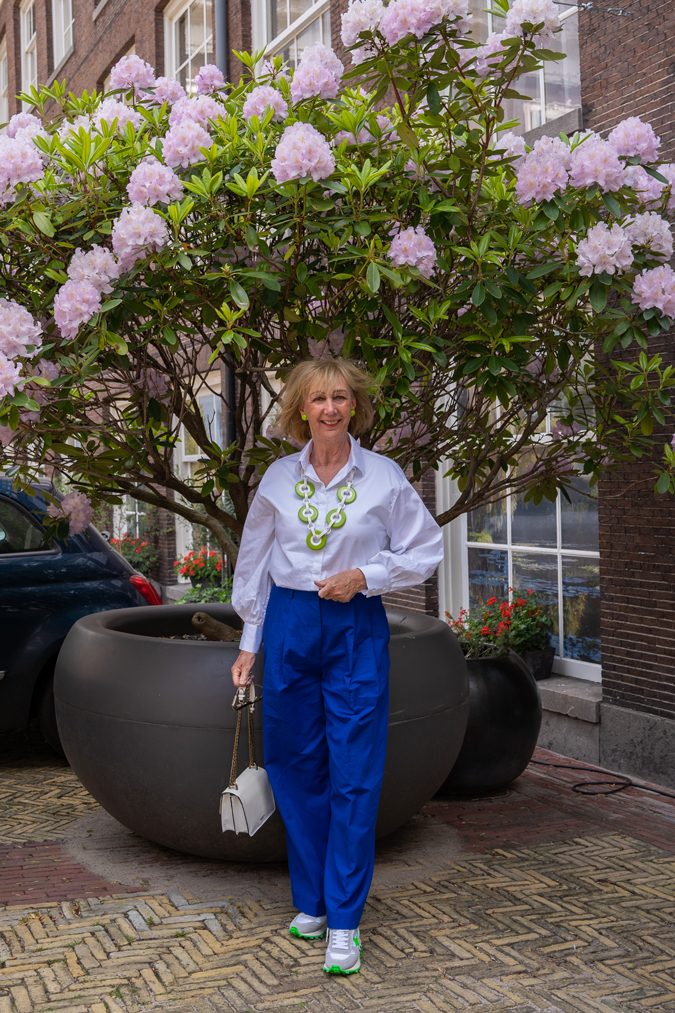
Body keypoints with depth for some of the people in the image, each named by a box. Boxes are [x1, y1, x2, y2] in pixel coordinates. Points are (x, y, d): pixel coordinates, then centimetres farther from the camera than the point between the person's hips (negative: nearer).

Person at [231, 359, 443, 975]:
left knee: (354, 774, -4)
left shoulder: (383, 476, -1)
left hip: (357, 629, -2)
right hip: (290, 624, 2)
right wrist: (250, 644, 11)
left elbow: (426, 551, 4)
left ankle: (344, 921, 3)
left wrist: (364, 576, -10)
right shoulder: (279, 478, 5)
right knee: (296, 766, 7)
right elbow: (254, 564, 12)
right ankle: (311, 901, 23)